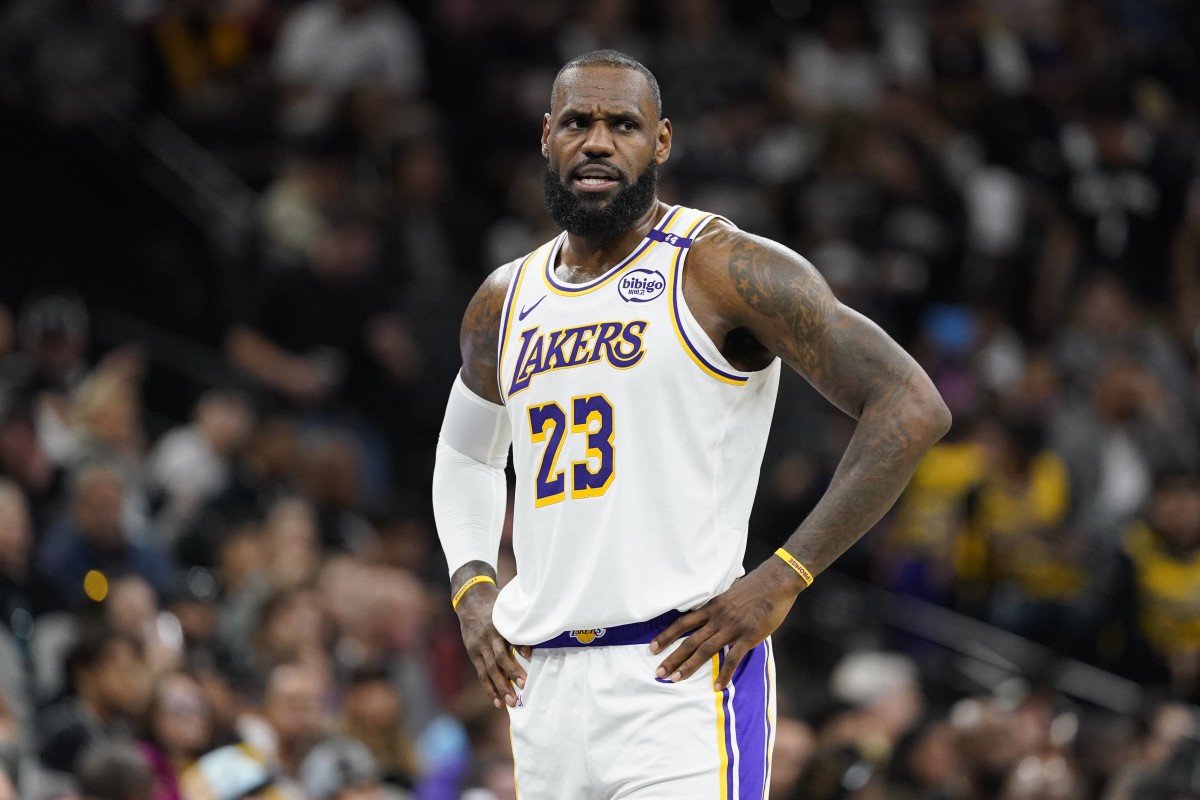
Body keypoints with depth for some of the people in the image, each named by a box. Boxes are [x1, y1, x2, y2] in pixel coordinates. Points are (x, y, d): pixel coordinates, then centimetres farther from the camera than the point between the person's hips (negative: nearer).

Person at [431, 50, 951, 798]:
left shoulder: (720, 271, -5)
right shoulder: (504, 303, 16)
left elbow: (912, 409, -10)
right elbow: (464, 453, 36)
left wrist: (784, 578, -13)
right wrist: (471, 588, 16)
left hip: (681, 674, -6)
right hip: (545, 680, 7)